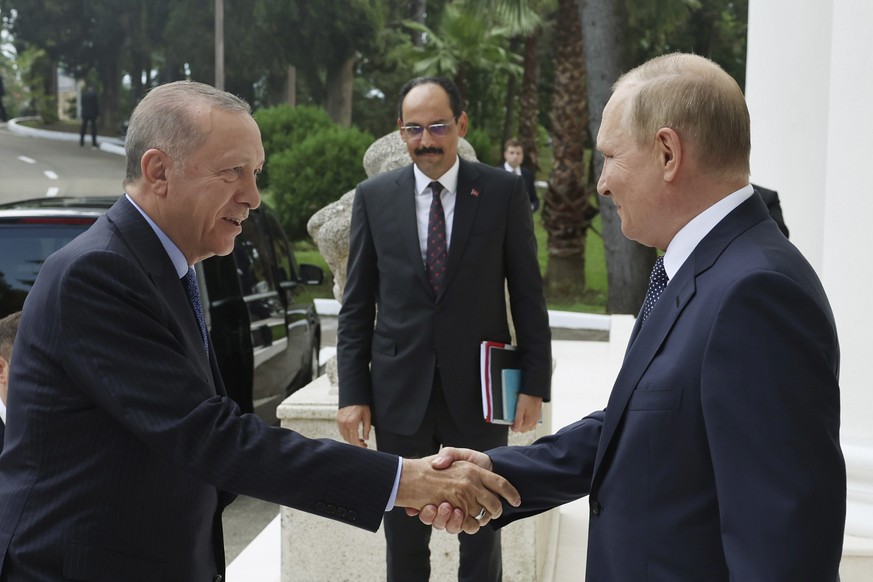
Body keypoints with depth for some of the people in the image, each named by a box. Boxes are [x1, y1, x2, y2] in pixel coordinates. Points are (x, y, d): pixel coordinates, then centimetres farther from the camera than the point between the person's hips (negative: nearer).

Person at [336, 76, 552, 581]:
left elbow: (528, 293, 0)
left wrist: (535, 383, -3)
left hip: (479, 389, -1)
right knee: (404, 534, 11)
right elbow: (357, 305, 3)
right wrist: (353, 393, -1)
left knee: (483, 529, 13)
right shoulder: (374, 196, 2)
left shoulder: (504, 191, -2)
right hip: (400, 392, 1)